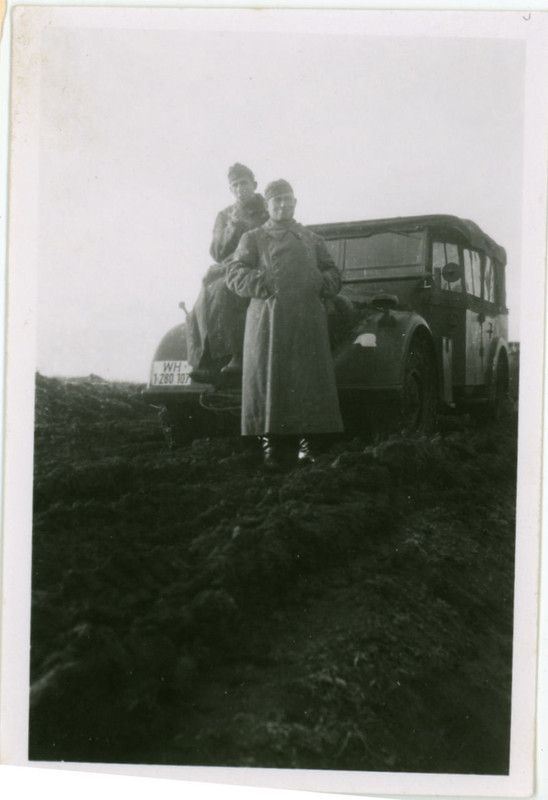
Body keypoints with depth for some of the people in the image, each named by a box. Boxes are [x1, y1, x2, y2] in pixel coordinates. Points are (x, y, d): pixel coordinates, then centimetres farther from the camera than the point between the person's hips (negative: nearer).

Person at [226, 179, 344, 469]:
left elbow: (333, 275, 23)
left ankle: (306, 442, 3)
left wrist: (319, 282, 1)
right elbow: (234, 275, 4)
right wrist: (264, 284, -12)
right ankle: (270, 444, -6)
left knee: (310, 381, -3)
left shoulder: (312, 240, 25)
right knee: (268, 379, -8)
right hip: (268, 318, -2)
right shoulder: (253, 239, 16)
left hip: (308, 320, 3)